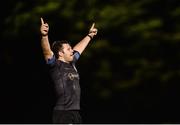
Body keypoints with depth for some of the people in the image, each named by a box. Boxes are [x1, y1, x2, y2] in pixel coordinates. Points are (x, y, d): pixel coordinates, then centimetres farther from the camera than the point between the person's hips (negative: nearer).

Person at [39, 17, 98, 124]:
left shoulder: (72, 64, 16)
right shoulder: (55, 65, -5)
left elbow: (79, 47, 33)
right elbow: (47, 51, -23)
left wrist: (90, 35, 48)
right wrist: (44, 35, -40)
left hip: (76, 112, 9)